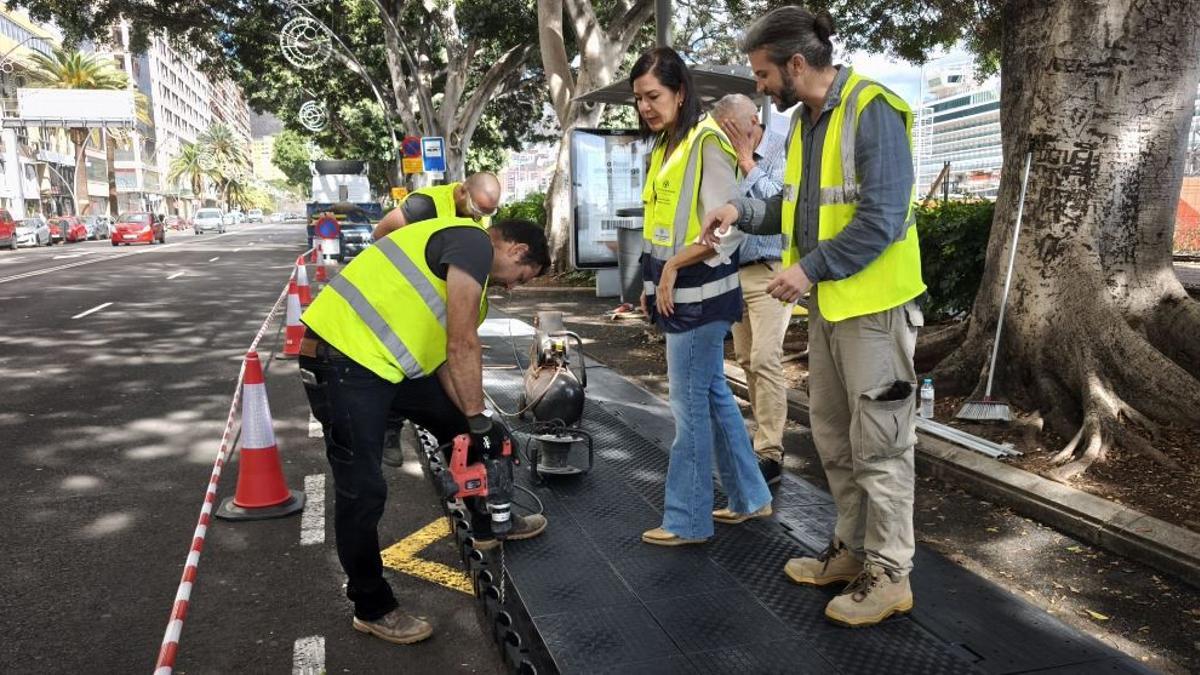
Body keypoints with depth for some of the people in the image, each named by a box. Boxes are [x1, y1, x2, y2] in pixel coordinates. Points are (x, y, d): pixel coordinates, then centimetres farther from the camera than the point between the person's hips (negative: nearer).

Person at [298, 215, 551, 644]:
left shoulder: (464, 269, 21)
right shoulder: (474, 242, -11)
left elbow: (446, 355, 18)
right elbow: (462, 344, -14)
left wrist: (472, 419, 12)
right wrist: (479, 419, -6)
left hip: (386, 361, 11)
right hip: (342, 356, -11)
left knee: (459, 423, 18)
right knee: (363, 491, -3)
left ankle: (488, 525, 35)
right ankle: (372, 608, 14)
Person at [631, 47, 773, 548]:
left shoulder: (706, 142, -12)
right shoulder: (665, 146, 15)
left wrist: (673, 267, -15)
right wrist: (653, 282, 12)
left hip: (698, 294, -9)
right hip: (678, 294, 9)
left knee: (690, 404, -2)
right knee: (713, 395, 15)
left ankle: (687, 521, 11)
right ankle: (750, 498, 28)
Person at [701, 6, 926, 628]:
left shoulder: (872, 110, -16)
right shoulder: (803, 121, 11)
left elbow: (881, 219, -22)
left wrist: (810, 269, -19)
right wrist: (742, 211, 3)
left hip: (873, 304, -9)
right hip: (828, 305, 9)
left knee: (878, 442, 0)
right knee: (833, 436, 16)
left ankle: (889, 575, 13)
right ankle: (854, 547, 31)